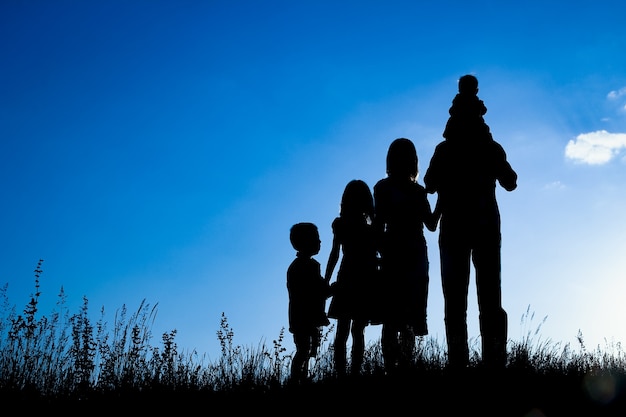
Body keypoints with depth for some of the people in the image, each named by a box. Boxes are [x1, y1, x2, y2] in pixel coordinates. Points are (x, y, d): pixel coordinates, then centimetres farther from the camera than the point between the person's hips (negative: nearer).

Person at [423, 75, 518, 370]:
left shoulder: (445, 148, 0)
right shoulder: (491, 147, 5)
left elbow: (430, 185, 3)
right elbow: (510, 183, 12)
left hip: (454, 229, -1)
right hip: (486, 227, 1)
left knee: (455, 300, -3)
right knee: (490, 298, 1)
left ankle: (458, 363, -11)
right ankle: (494, 363, -7)